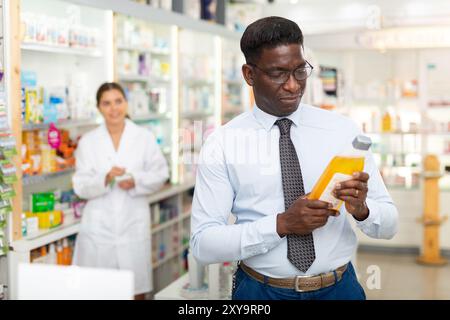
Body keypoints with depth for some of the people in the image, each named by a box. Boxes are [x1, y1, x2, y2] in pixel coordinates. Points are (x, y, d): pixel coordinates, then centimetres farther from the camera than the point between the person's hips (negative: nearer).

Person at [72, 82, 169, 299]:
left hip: (133, 223, 0)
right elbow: (80, 186, 0)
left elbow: (160, 174, 4)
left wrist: (135, 181, -14)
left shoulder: (145, 137, 4)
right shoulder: (88, 142, 3)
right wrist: (105, 178, -19)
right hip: (99, 225, 0)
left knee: (136, 287, 4)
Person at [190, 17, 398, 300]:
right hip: (260, 291, -2)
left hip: (339, 288, 2)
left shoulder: (344, 130, -3)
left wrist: (361, 209, -23)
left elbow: (389, 225, -1)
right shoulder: (222, 144, -8)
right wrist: (281, 224, -24)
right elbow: (204, 244, -12)